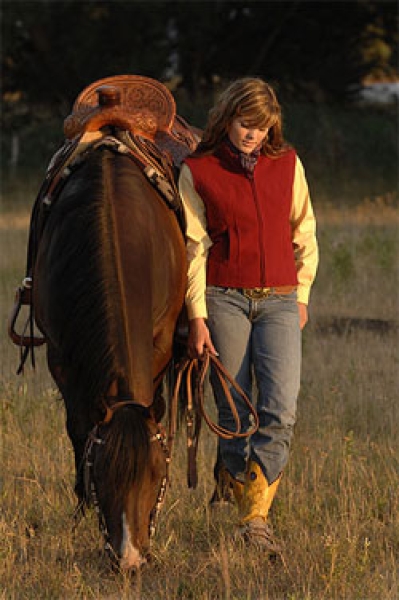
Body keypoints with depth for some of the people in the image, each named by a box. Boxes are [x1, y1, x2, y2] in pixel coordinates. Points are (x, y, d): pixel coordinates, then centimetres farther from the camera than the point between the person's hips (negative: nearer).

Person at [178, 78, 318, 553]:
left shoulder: (287, 164, 7)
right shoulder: (197, 172, 0)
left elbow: (304, 233, 16)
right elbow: (193, 247, -1)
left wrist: (302, 294, 14)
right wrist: (197, 316, -5)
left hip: (279, 301, 1)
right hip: (224, 299, -1)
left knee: (281, 409, -13)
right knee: (234, 413, 1)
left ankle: (256, 515, -12)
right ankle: (242, 497, 13)